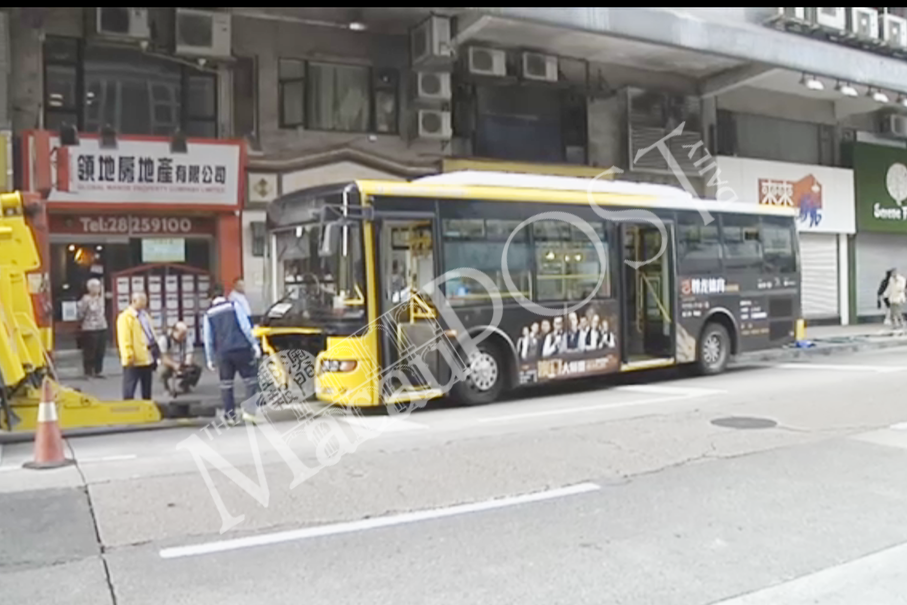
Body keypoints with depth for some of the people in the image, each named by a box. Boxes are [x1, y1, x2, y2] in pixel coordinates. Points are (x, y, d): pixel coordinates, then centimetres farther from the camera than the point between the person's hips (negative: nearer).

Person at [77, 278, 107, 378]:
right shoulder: (86, 299, -11)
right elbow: (81, 314, -10)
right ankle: (88, 372, 5)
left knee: (100, 351, 8)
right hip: (90, 329, -7)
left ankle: (98, 371, 17)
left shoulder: (100, 298, 11)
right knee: (90, 352, -3)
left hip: (102, 328, 7)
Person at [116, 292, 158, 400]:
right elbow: (124, 340, -18)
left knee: (147, 389, 16)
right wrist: (129, 357, -22)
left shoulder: (144, 315, 16)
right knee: (129, 389, -3)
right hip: (134, 361, -9)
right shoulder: (125, 317, -12)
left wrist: (155, 351, 17)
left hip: (147, 358, 9)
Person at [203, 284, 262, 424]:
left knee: (226, 383, 12)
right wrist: (254, 344, -3)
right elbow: (245, 327, -6)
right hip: (240, 348, -3)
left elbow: (208, 338, 10)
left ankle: (230, 415, 11)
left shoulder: (208, 314, 10)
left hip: (222, 353, 3)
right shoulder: (233, 306, 2)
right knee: (250, 378, 5)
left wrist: (210, 359, 15)